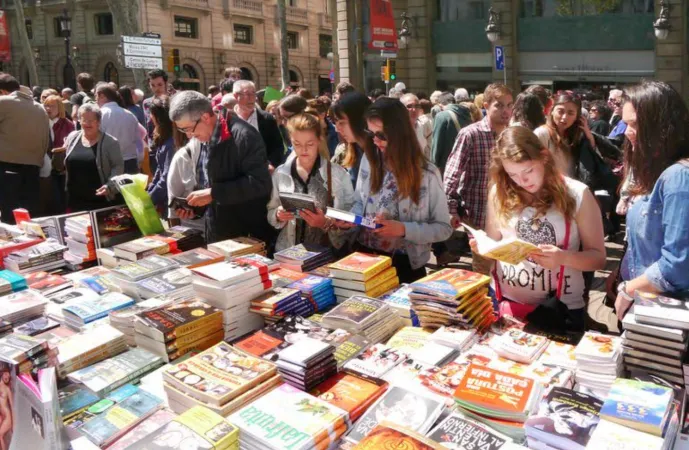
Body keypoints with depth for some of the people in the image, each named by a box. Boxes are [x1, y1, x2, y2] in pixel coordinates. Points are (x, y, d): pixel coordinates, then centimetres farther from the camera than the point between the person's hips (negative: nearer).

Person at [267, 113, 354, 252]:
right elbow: (270, 214, 12)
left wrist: (326, 223, -18)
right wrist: (278, 215, -7)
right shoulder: (280, 174, 6)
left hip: (326, 251, -3)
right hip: (288, 251, 3)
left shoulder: (338, 174, 0)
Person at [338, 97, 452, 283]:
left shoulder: (427, 174, -14)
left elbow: (444, 228, -11)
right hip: (366, 255, 4)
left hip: (405, 263, -4)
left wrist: (403, 229, -24)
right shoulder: (368, 160, 0)